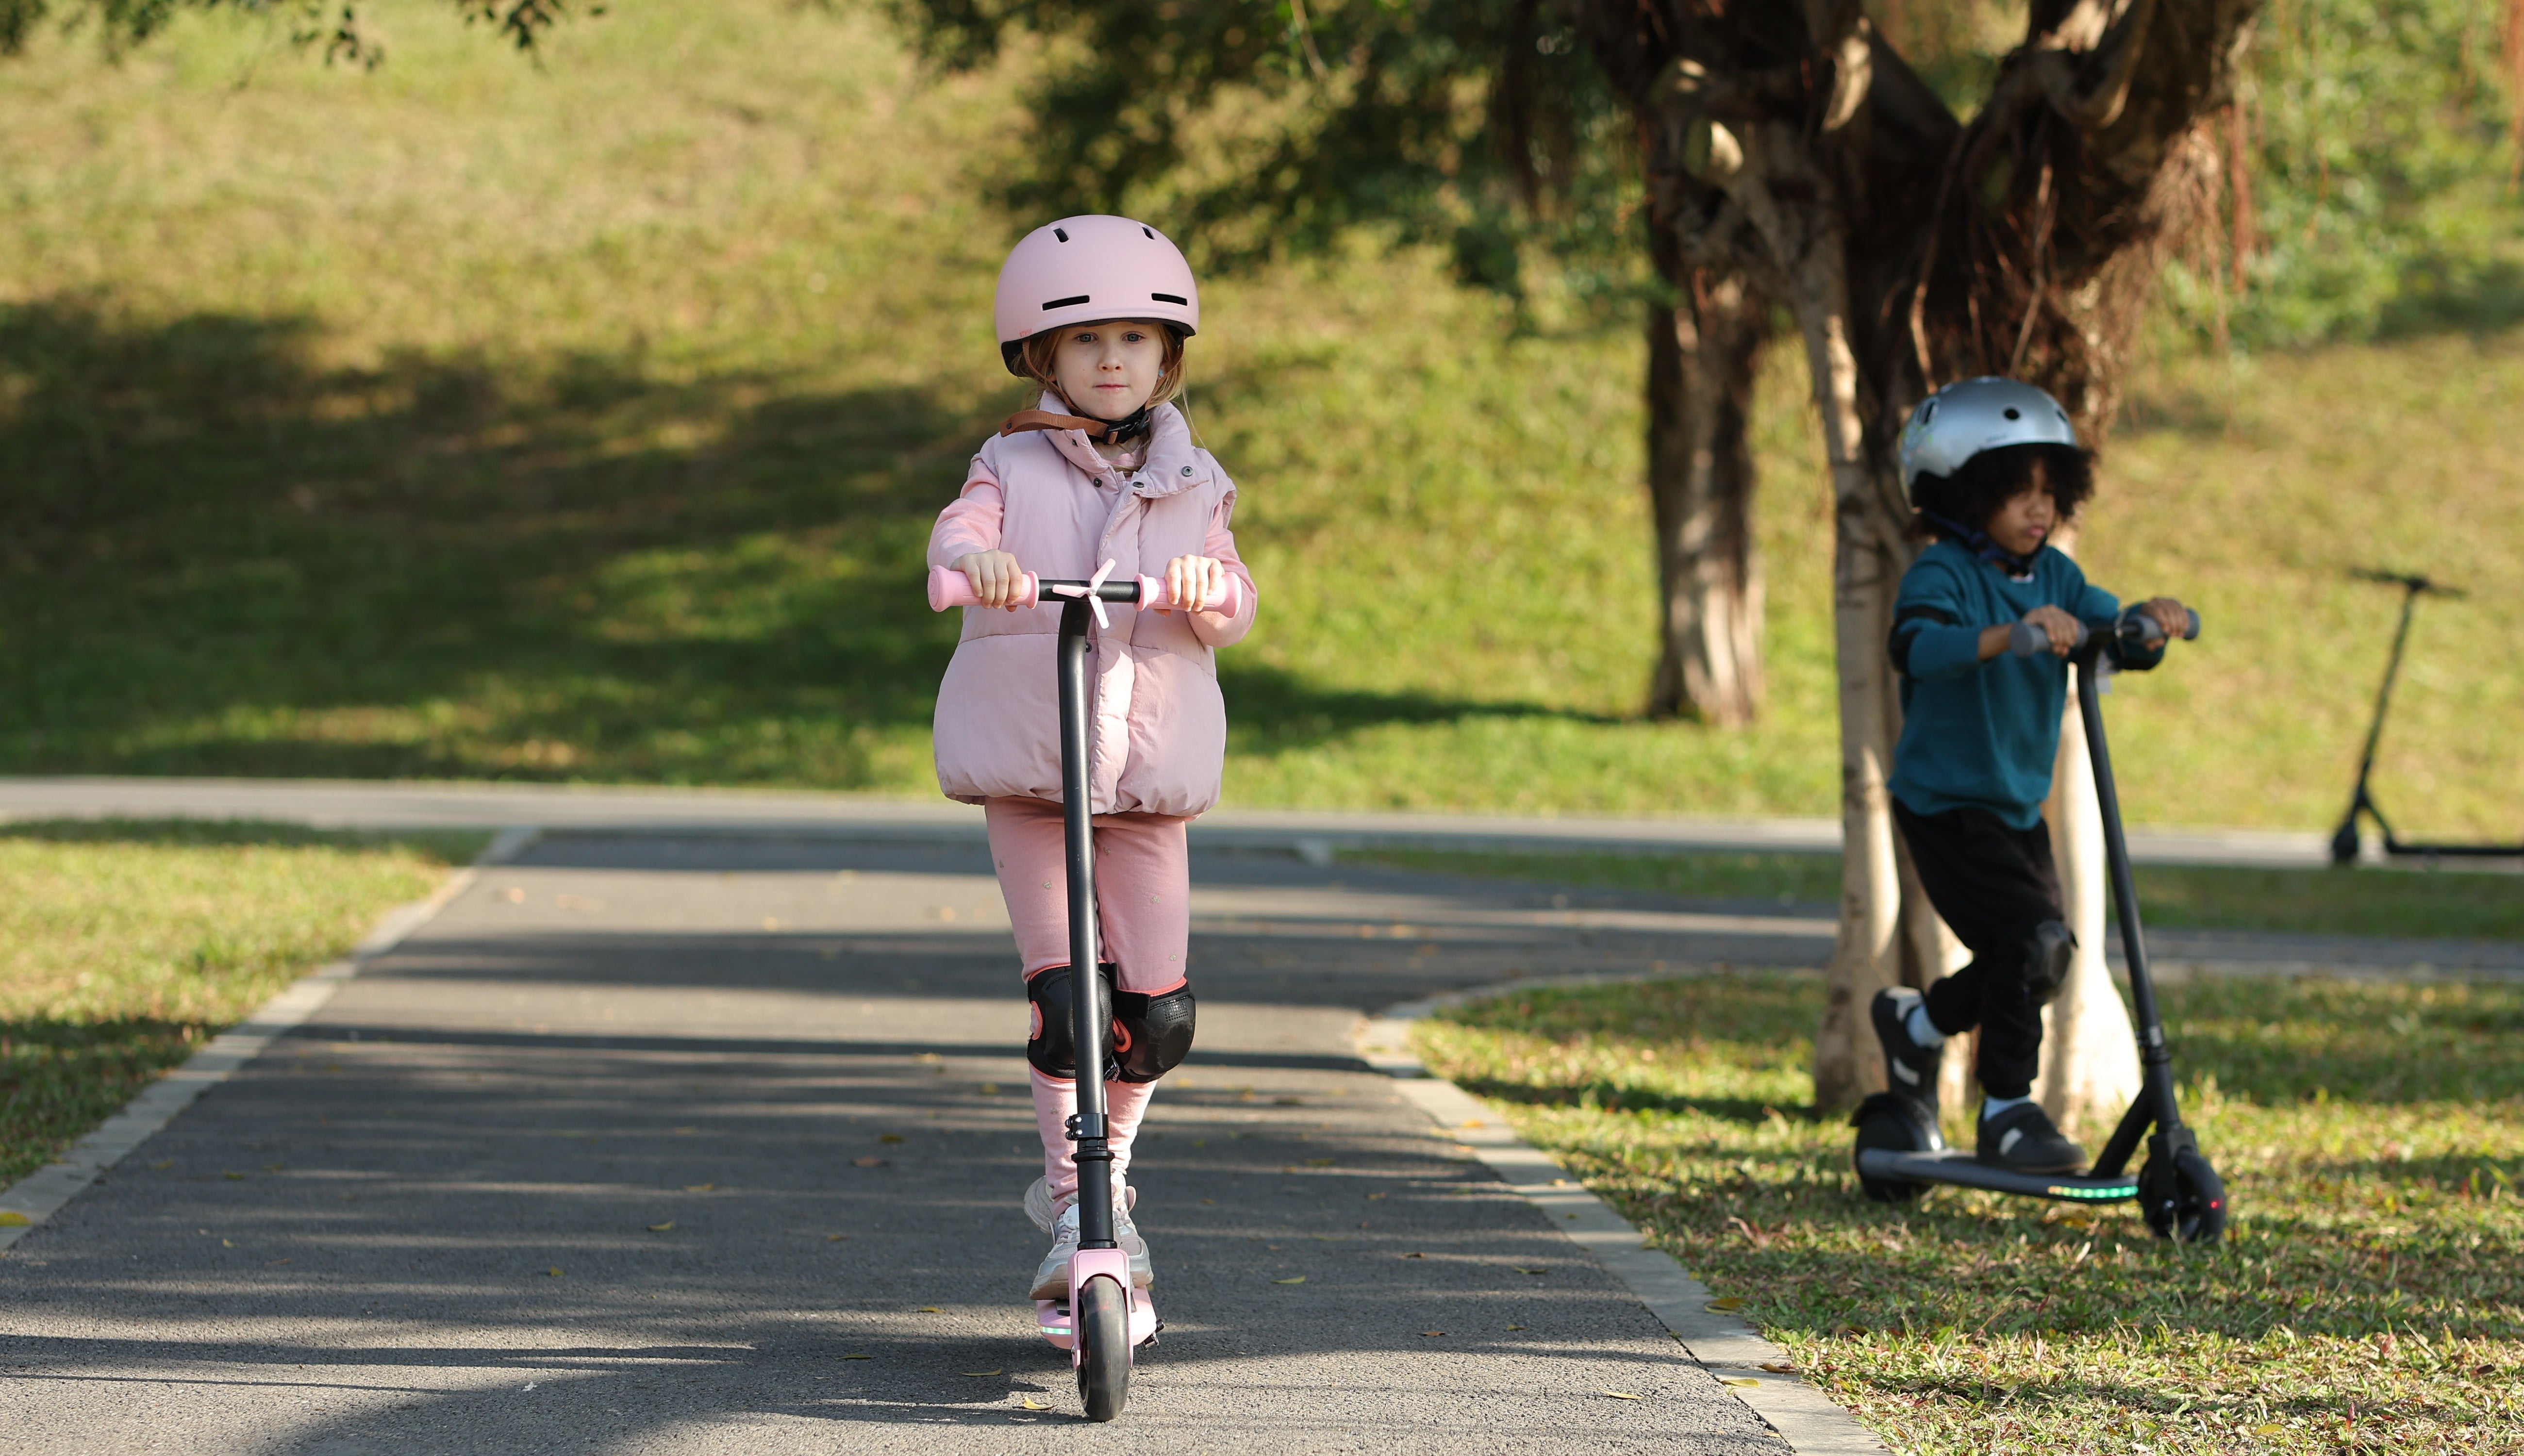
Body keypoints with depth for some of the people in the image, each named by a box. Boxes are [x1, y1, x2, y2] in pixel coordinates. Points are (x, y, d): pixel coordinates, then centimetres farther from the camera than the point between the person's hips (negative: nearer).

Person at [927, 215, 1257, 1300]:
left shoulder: (1191, 486, 9)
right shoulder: (1013, 470, 4)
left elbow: (1233, 610, 0)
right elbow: (960, 532, -16)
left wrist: (1210, 589, -25)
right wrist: (976, 561, -41)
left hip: (1151, 771, 2)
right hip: (1025, 769, -2)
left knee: (1159, 1007, -2)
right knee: (1063, 993, -10)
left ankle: (1107, 1173, 23)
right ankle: (1072, 1200, 2)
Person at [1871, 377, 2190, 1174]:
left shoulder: (2054, 577, 6)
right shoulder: (1942, 574, -16)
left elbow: (2120, 641, 1)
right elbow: (1918, 646, -36)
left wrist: (2150, 624, -23)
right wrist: (2011, 633, -51)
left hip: (2019, 807, 8)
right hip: (1945, 802, -8)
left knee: (2042, 956, 10)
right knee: (2029, 939, -18)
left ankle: (1916, 1024, 35)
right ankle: (2007, 1115, -6)